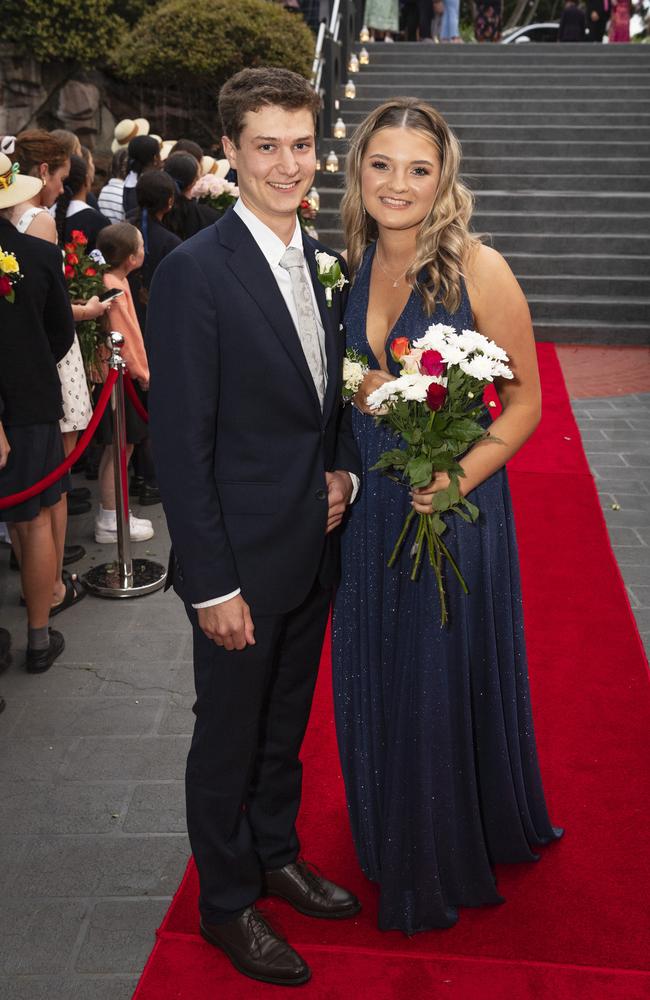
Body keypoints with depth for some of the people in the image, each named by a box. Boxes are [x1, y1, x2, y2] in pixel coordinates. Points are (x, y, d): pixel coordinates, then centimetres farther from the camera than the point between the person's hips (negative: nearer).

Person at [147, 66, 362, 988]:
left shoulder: (324, 260, 4)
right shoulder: (193, 273, -18)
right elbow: (180, 445, -18)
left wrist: (343, 465, -2)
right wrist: (213, 584, -18)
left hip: (316, 545, 7)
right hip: (242, 557, -6)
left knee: (286, 721, 23)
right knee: (229, 736, 12)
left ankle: (277, 854, 44)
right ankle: (227, 903, 32)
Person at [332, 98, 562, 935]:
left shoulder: (478, 269, -13)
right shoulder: (349, 265, 1)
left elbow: (525, 397, -8)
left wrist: (460, 474, -21)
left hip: (454, 508, -5)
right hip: (367, 509, 5)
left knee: (448, 683, 9)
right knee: (375, 683, 17)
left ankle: (451, 862, 36)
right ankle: (391, 843, 44)